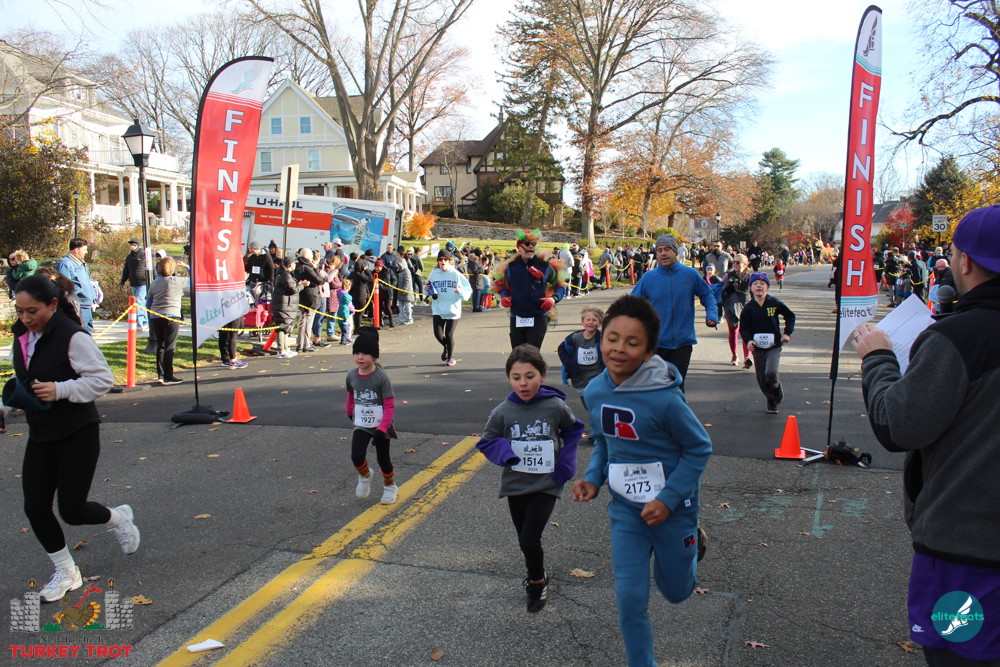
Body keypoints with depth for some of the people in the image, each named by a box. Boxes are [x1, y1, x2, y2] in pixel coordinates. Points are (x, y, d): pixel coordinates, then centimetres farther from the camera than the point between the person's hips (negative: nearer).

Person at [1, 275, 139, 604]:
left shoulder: (73, 337, -17)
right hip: (40, 436, 7)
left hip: (78, 434, -7)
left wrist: (60, 389, -27)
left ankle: (119, 518, 30)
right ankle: (66, 573, 23)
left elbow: (103, 379, -18)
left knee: (71, 511, -4)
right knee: (35, 508, 3)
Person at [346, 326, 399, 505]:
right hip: (361, 425, 3)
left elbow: (390, 405, -18)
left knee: (383, 459, 10)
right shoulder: (351, 375, -5)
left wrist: (382, 428, -24)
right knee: (357, 457, -13)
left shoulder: (381, 377, -19)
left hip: (381, 426, -3)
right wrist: (349, 411, 28)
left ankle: (390, 486, 37)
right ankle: (364, 476, 21)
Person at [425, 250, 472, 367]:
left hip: (453, 309, -2)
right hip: (438, 309, 2)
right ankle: (446, 347, 33)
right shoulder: (434, 273, 1)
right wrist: (427, 289, -8)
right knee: (438, 334, -2)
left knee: (449, 335, 1)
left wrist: (460, 291, -25)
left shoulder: (456, 274, -6)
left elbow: (468, 289, -6)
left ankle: (451, 356, 27)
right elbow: (429, 290, 14)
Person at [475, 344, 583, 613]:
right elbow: (487, 442, 1)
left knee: (529, 540, -11)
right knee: (524, 541, 16)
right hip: (515, 486, 3)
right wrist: (505, 453, -20)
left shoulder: (555, 406, -12)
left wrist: (565, 465, -3)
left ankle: (537, 581, 18)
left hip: (546, 485, -3)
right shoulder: (502, 412, -10)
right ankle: (537, 577, 44)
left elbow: (573, 431, 6)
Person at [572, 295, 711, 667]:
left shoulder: (664, 399, -26)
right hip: (625, 509, 3)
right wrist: (593, 479, -7)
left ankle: (693, 543, 49)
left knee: (676, 591, 18)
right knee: (630, 598, 2)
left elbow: (699, 448, -13)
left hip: (672, 508, -3)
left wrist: (668, 499, -18)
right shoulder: (595, 392, -9)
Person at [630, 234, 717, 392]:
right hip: (657, 342, 0)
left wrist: (711, 314, -7)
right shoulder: (648, 278, -3)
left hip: (683, 342, 0)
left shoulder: (691, 274, -2)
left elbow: (707, 295, 10)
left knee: (677, 385, 8)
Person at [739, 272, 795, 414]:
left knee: (770, 372, -23)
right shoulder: (749, 308, 0)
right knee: (762, 380, 5)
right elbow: (744, 327, 5)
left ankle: (777, 389, 11)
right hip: (757, 347, 2)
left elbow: (790, 316, 10)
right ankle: (772, 402, 28)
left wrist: (787, 333, 0)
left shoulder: (774, 303, -3)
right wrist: (748, 340, -13)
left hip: (774, 345, -2)